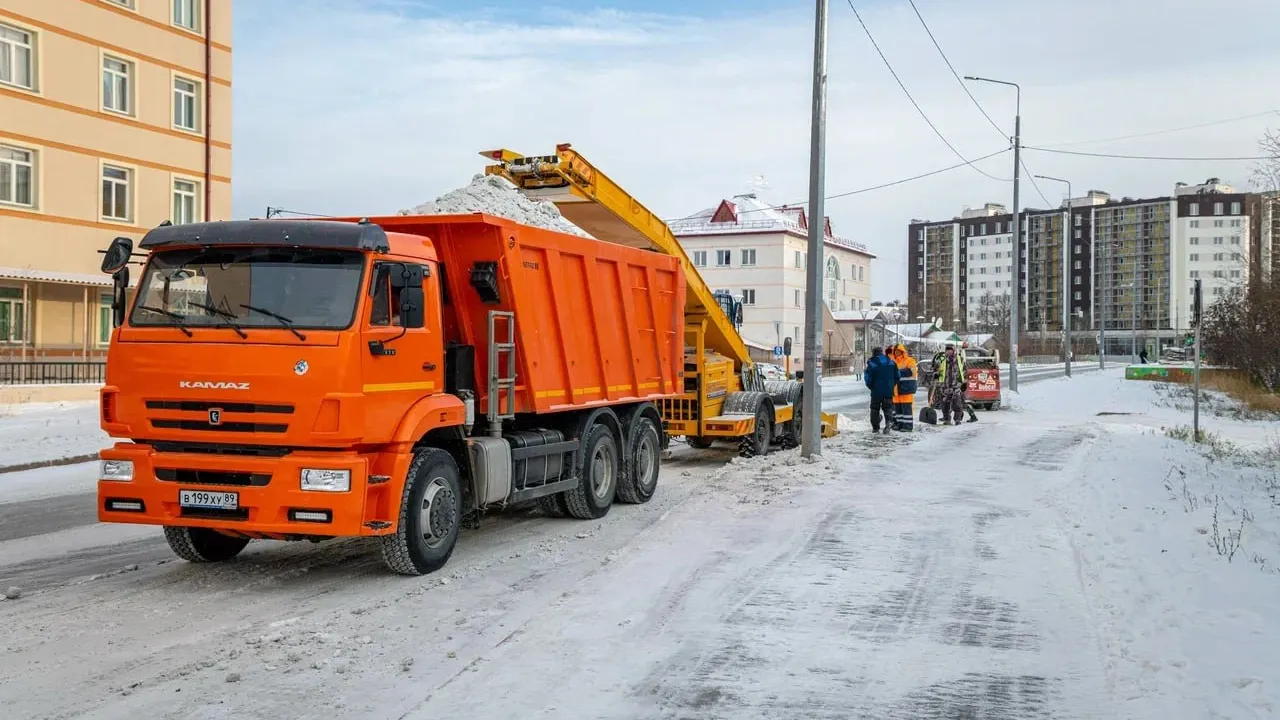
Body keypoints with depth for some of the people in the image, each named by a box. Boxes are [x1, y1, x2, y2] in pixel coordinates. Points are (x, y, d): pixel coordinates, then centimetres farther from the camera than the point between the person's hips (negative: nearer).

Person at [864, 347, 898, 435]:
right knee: (887, 408, 8)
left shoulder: (871, 364, -10)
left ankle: (875, 428, 11)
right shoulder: (891, 362, 4)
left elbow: (868, 378, -8)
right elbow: (897, 376, 9)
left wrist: (871, 387, 10)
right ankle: (889, 421, -20)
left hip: (876, 391, -3)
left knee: (875, 409, 10)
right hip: (889, 391, 3)